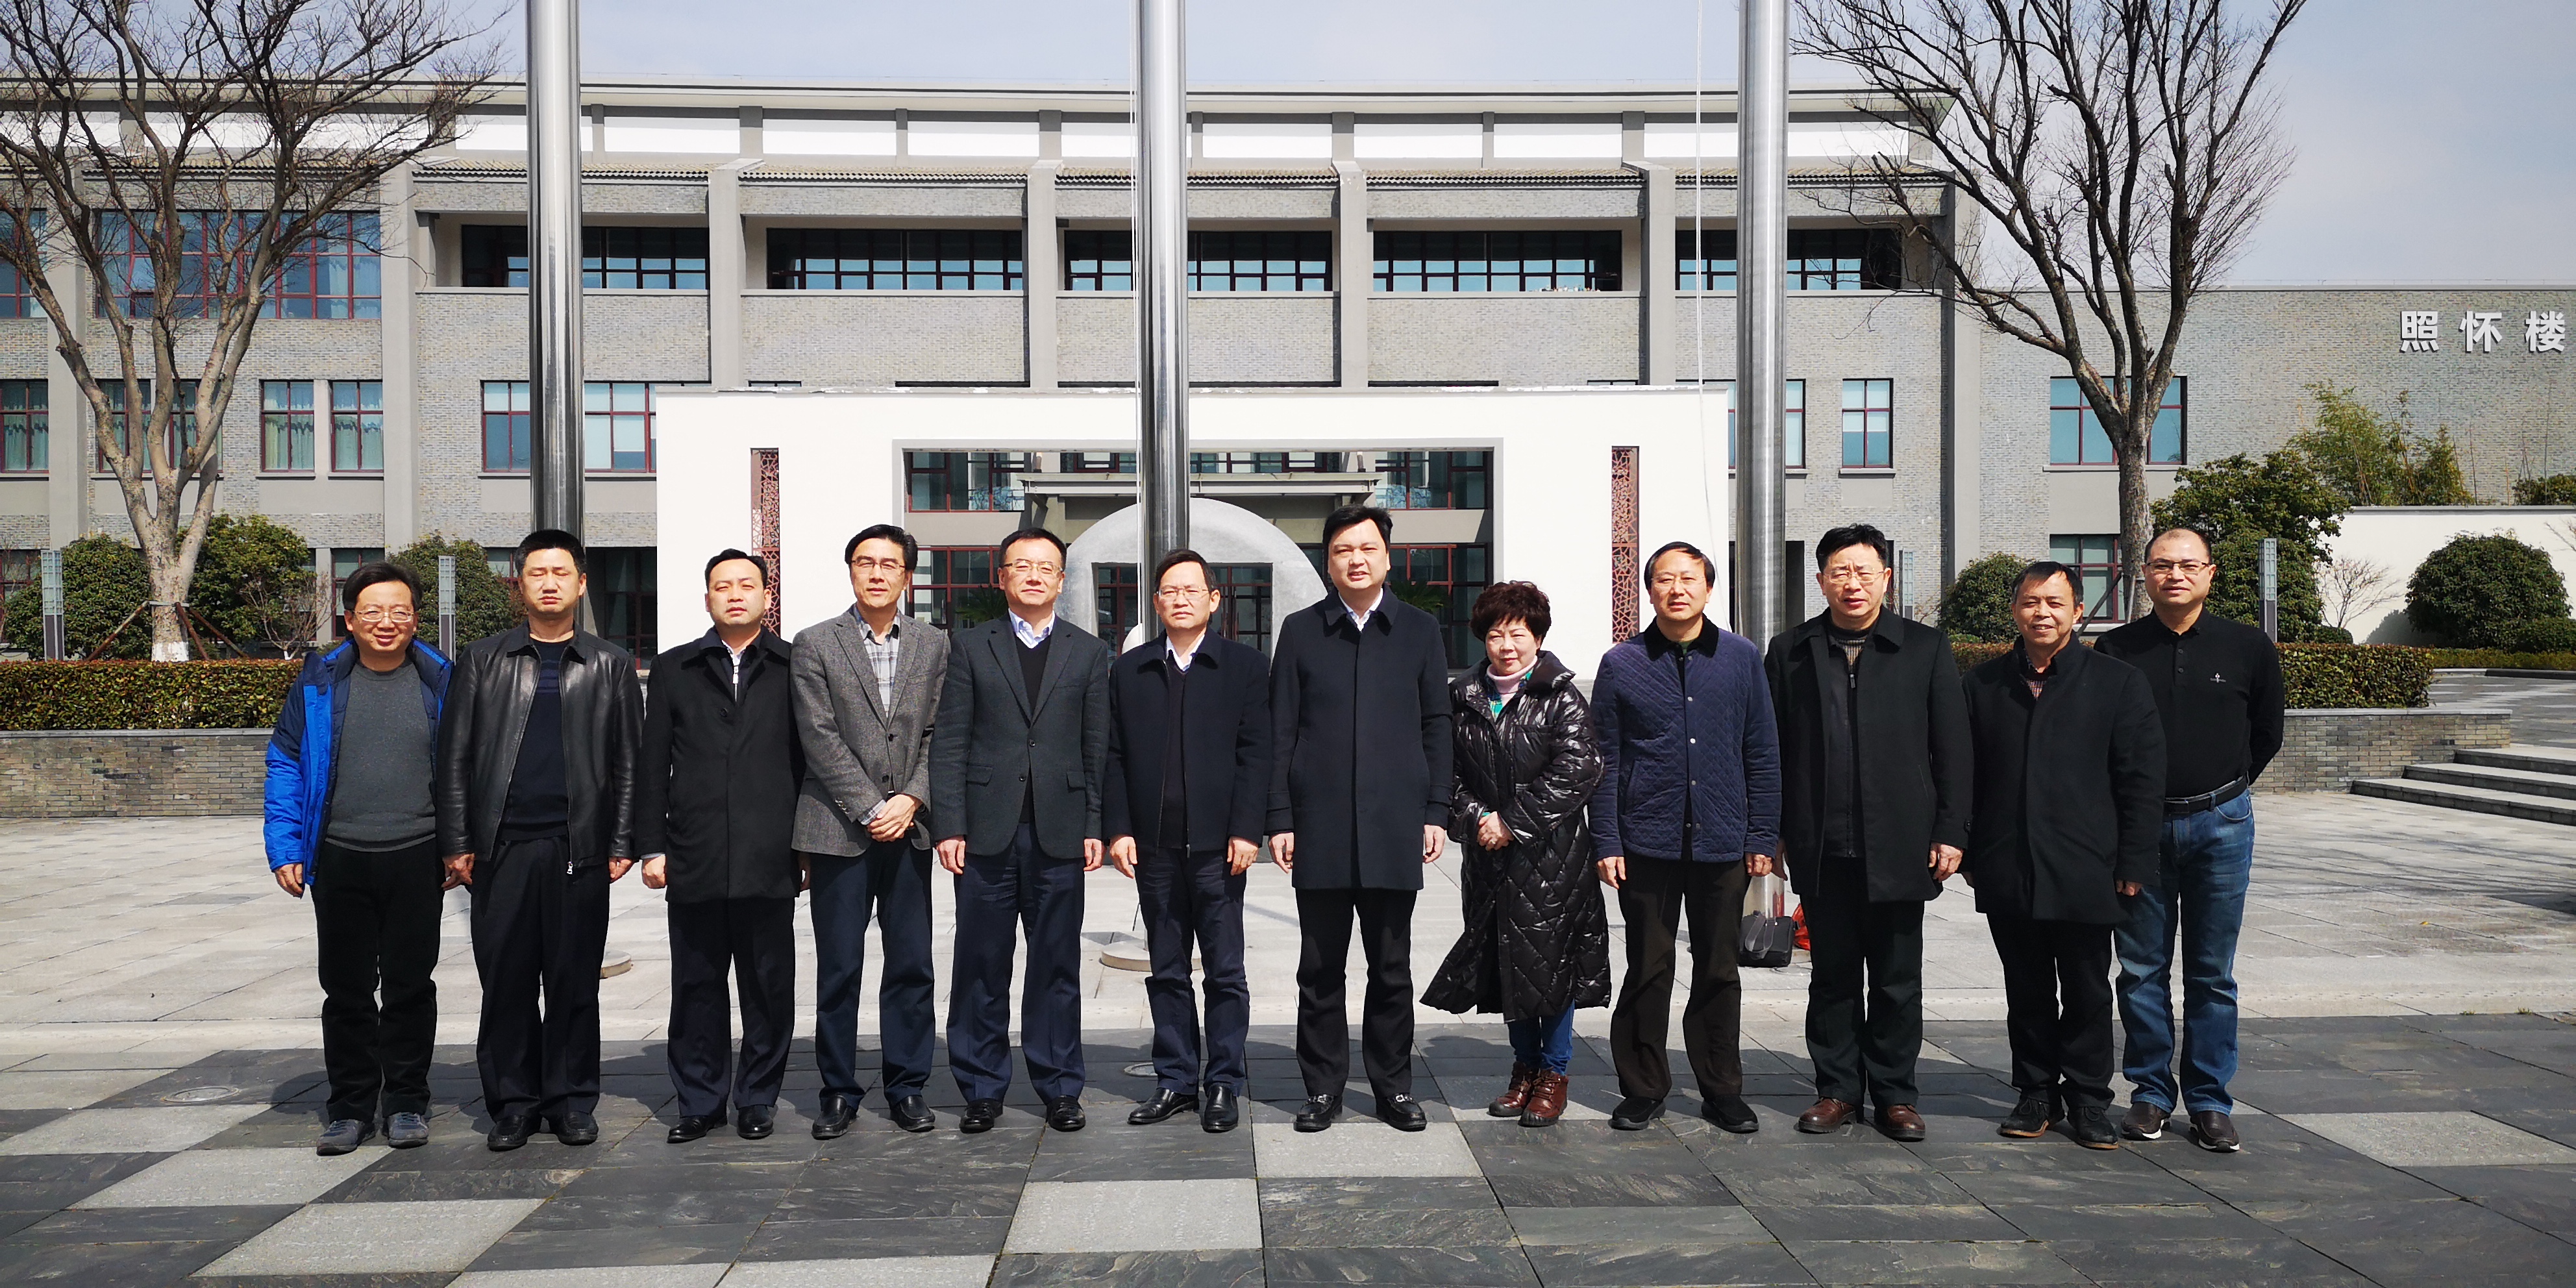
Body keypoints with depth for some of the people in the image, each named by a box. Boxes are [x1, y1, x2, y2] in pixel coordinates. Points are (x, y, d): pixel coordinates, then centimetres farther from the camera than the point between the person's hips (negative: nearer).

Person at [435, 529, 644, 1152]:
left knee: (575, 980, 4)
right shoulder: (483, 660, 10)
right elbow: (455, 757, 8)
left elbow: (629, 762, 7)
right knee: (506, 978, 4)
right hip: (502, 845, 1)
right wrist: (457, 842, 1)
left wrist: (623, 843, 0)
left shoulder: (611, 665, 9)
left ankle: (571, 1100, 16)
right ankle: (512, 1101, 16)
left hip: (580, 847, 0)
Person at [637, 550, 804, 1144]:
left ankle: (757, 1100, 18)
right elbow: (652, 766, 10)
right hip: (694, 860, 2)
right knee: (695, 987, 7)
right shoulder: (673, 670, 12)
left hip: (770, 860, -1)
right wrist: (652, 846, 4)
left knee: (768, 987, 5)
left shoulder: (795, 668, 7)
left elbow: (812, 761, 7)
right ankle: (697, 1103, 19)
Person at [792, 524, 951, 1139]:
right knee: (839, 968, 4)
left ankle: (908, 1087, 17)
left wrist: (911, 799, -9)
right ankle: (839, 1092, 15)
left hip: (909, 827, 2)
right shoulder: (815, 644, 2)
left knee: (912, 966, 5)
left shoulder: (935, 645, 9)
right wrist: (870, 810, -10)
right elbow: (820, 737, -4)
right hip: (839, 828, -2)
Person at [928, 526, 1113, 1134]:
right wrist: (949, 825, -5)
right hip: (987, 831, 0)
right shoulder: (971, 647, 8)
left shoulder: (1089, 652, 11)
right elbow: (949, 742, 3)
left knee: (1058, 964, 6)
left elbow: (1098, 748, 8)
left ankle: (1059, 1088, 17)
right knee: (981, 964, 5)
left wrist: (1095, 826, 1)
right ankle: (983, 1089, 17)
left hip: (1059, 833, 1)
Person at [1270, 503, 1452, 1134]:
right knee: (1320, 970, 6)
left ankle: (1393, 1087, 20)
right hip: (1320, 830, 0)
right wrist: (1279, 819, -2)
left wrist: (1435, 814, 2)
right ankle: (1323, 1088, 18)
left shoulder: (1419, 630, 8)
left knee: (1392, 969, 8)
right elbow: (1280, 732, 4)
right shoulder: (1300, 631, 6)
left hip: (1394, 828, 0)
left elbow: (1436, 726, 8)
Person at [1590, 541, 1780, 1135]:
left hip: (1721, 842, 1)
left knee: (1719, 970, 10)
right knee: (1648, 970, 6)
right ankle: (1643, 1088, 18)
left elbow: (1762, 754, 7)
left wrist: (1763, 837, 3)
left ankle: (1722, 1090, 23)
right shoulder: (1622, 663, 2)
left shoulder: (1742, 658, 5)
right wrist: (1606, 843, -3)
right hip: (1648, 842, -1)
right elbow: (1605, 761, 2)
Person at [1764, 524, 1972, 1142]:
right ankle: (1837, 1090, 21)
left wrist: (1951, 832, -2)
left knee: (1898, 981, 8)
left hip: (1899, 847, -1)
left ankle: (1894, 1094, 20)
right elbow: (1772, 747, 7)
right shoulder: (1791, 650, 6)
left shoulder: (1927, 648, 4)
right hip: (1821, 849, 1)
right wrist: (1771, 830, 3)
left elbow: (1952, 748, 3)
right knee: (1833, 977, 10)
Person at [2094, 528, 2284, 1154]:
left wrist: (2222, 791, 13)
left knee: (2213, 974, 6)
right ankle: (2151, 1093, 17)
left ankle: (2210, 1102, 15)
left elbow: (2267, 734, 14)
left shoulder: (2248, 648, 2)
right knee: (2141, 969, 5)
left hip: (2220, 825, 0)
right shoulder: (2116, 650, 0)